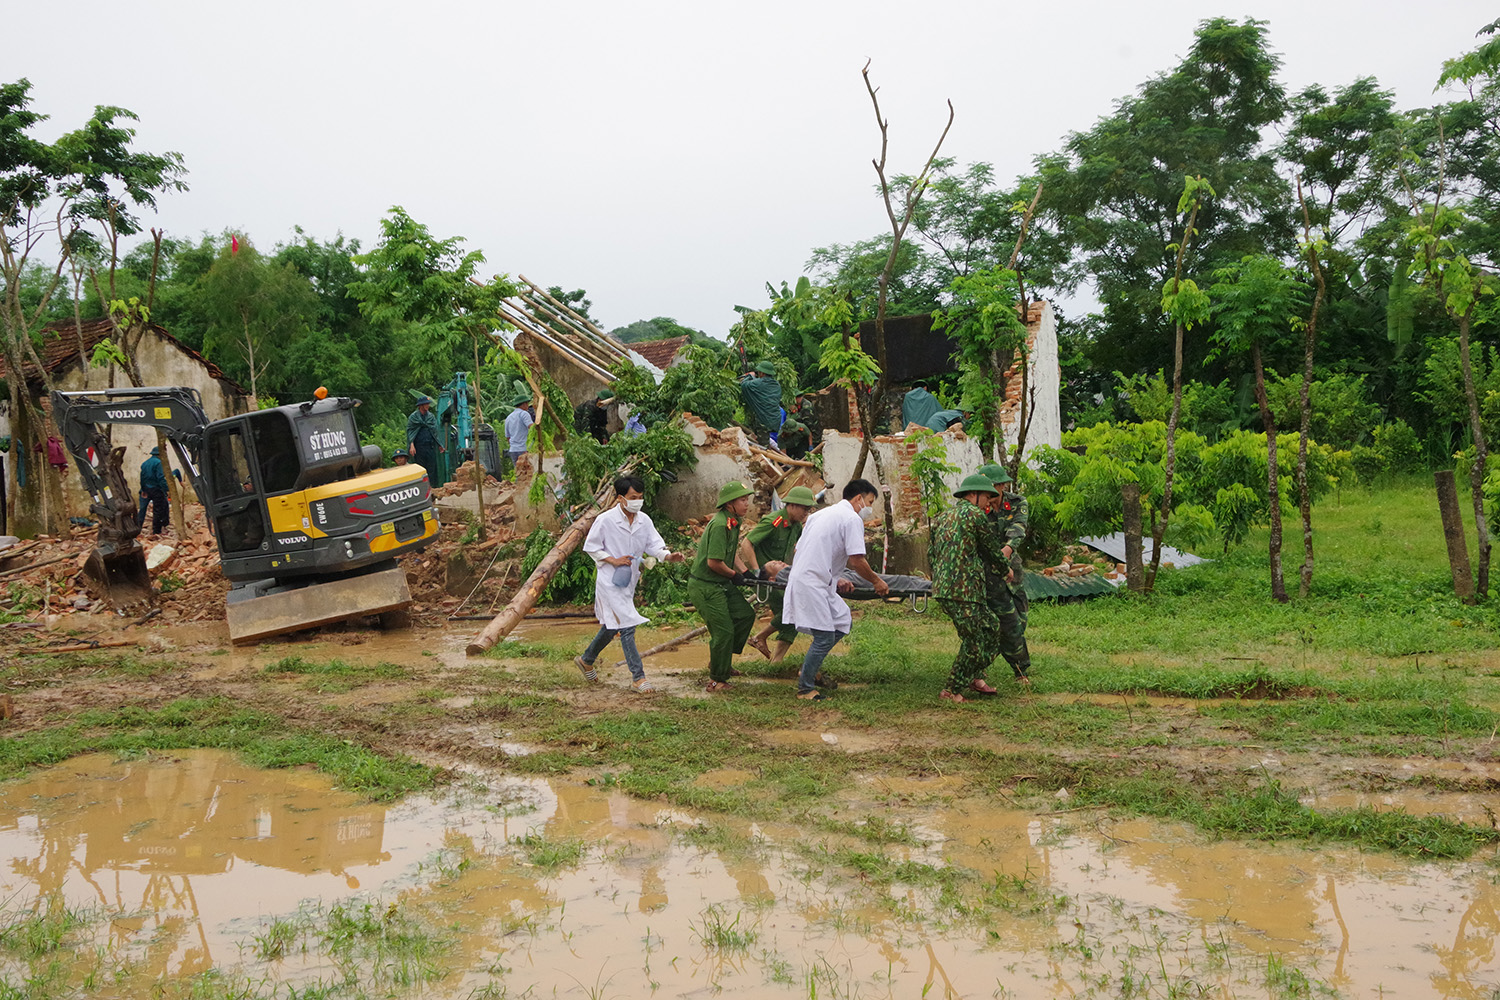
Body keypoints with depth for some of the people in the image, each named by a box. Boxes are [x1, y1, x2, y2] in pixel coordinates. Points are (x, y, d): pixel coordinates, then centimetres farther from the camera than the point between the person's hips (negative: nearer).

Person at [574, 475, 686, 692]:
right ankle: (638, 678, -8)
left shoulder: (644, 520, 3)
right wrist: (613, 561, -17)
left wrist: (669, 556, -22)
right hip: (610, 582, -7)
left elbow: (653, 545, -1)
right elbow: (590, 547, -6)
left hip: (629, 581, 7)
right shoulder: (605, 520, -13)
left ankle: (586, 660, 41)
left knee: (612, 626, 19)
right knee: (627, 627, -11)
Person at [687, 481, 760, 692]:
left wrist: (746, 571, 3)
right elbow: (714, 562, -25)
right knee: (723, 631, -5)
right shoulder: (720, 525, -24)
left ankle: (720, 660, 26)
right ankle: (717, 680, 11)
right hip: (705, 587, -10)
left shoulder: (733, 522, 8)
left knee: (746, 614, 13)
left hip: (721, 584, 10)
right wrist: (735, 575, -10)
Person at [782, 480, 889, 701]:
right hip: (811, 585, -10)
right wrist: (876, 581, 4)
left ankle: (809, 669, 20)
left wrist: (835, 580, 26)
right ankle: (805, 688, 3)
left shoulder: (824, 513, 22)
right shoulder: (852, 519, -7)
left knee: (843, 621, 14)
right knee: (825, 637, -6)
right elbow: (857, 561, -11)